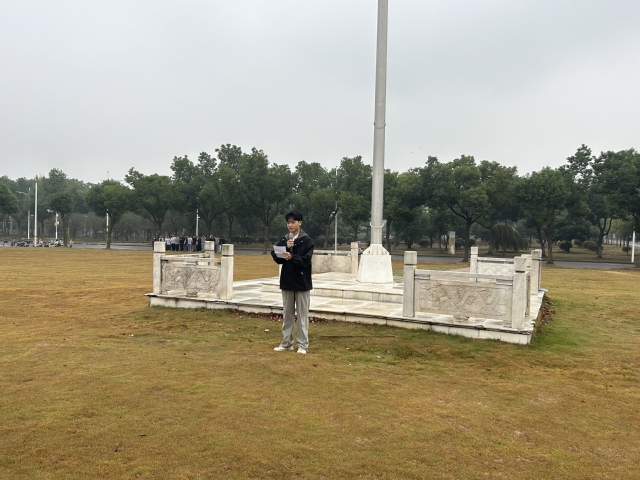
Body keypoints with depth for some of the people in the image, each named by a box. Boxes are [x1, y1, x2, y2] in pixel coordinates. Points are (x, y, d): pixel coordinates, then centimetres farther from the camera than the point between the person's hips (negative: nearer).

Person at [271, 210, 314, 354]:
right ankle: (287, 343, 20)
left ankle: (302, 345, 8)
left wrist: (292, 257, -30)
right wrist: (285, 248, -15)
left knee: (302, 314, 2)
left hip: (302, 282, -4)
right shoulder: (284, 240, 8)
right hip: (287, 281, 4)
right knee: (287, 314, 11)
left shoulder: (307, 240, -5)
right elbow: (277, 258, 1)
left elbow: (306, 260, -15)